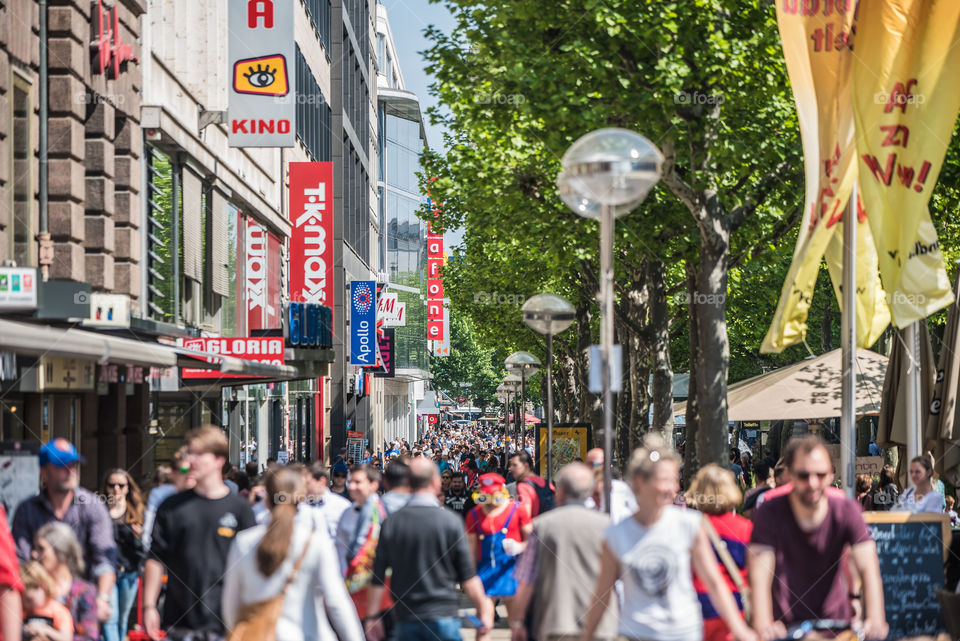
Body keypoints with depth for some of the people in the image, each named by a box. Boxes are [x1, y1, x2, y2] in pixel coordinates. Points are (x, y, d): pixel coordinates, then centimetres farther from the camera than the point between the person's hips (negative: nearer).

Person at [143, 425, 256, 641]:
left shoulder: (239, 508, 2)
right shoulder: (172, 506, 6)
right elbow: (156, 559, 8)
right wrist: (149, 606, 1)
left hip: (225, 623, -1)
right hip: (180, 623, 1)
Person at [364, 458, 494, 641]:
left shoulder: (390, 523, 1)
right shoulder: (451, 522, -7)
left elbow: (378, 577, 3)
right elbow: (467, 578, -5)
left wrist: (372, 616, 12)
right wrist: (484, 610, 6)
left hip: (405, 620, 3)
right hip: (443, 616, -3)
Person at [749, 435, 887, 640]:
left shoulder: (847, 511, -6)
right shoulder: (770, 513, -11)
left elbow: (868, 567, -16)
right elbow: (760, 573, -21)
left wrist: (875, 620, -34)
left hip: (836, 621, 2)